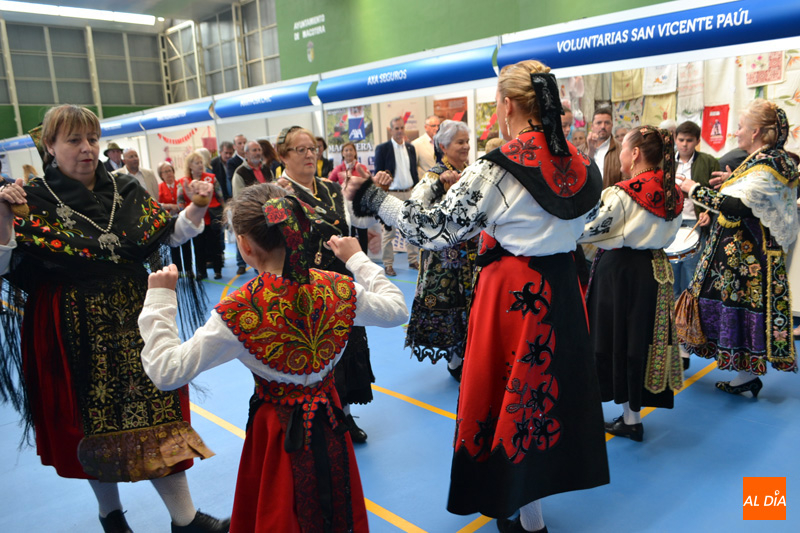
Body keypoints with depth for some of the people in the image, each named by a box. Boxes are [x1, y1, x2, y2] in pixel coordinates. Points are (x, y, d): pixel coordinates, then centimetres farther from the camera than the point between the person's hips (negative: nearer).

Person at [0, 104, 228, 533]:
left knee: (155, 413, 5)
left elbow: (168, 234, 10)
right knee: (94, 422, 12)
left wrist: (196, 208, -6)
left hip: (135, 322, 2)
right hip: (76, 333, -2)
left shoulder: (126, 191, 4)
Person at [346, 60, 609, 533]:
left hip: (514, 293, -6)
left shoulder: (496, 170, -18)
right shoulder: (579, 165, 2)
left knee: (514, 388, 8)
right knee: (551, 381, 20)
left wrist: (372, 197, -7)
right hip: (563, 288, 7)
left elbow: (434, 229, -18)